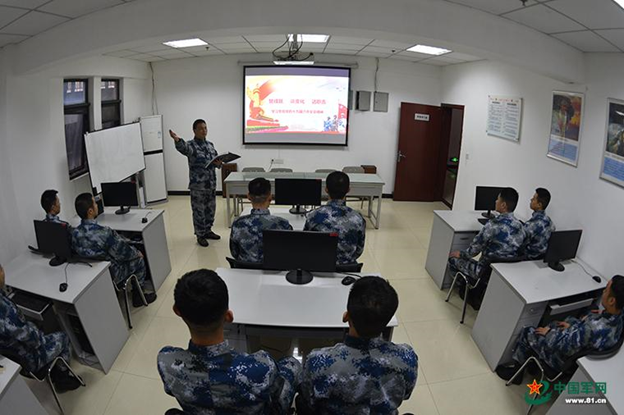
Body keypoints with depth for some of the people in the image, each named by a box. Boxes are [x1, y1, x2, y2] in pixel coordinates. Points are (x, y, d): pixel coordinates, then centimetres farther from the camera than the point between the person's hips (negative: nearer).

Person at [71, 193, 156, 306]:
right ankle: (139, 294, 25)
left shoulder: (74, 233, -12)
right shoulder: (104, 232, -34)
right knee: (139, 259, 15)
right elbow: (124, 252, -21)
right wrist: (137, 253, 2)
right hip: (111, 275, -7)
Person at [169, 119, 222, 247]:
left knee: (211, 208, 16)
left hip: (211, 183, 6)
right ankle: (200, 235, 17)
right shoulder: (191, 145, -10)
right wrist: (177, 140, -57)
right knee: (199, 211, 3)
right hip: (198, 185, -6)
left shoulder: (210, 144, 10)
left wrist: (218, 163, -9)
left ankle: (207, 231, 33)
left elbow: (216, 160, 17)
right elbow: (183, 148, -34)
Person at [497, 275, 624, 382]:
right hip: (580, 352, 8)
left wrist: (548, 332, -12)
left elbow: (563, 346, -30)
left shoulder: (594, 328, -42)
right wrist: (572, 327, 4)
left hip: (564, 360, -8)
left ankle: (516, 371, 28)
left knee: (527, 333, 7)